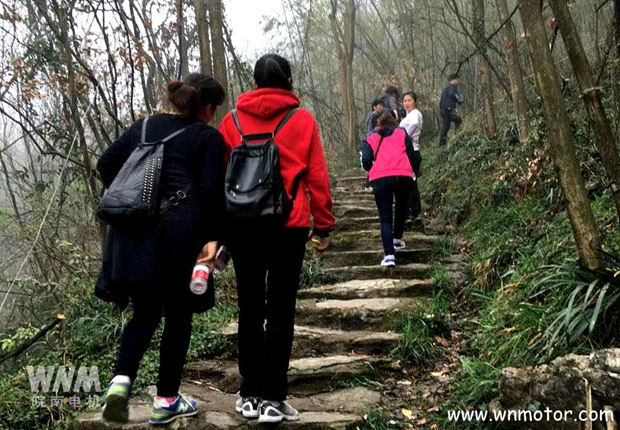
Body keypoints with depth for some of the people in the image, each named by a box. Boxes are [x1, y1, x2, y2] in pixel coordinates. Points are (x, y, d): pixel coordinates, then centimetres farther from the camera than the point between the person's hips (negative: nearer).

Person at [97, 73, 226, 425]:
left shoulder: (144, 126, 17)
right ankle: (166, 402, 18)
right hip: (180, 231, -4)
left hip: (134, 232, 5)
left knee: (145, 312, 18)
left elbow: (106, 164, 13)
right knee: (178, 316, 10)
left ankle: (121, 380, -3)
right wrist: (214, 237, -8)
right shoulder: (209, 137, 2)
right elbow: (211, 191, -9)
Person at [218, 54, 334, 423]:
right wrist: (324, 224, 8)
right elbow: (317, 178, 0)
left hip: (243, 225, 2)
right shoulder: (303, 120, 2)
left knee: (250, 309, 11)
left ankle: (249, 396, 17)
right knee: (281, 310, 3)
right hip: (289, 225, -2)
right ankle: (272, 399, 3)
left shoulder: (232, 121, 6)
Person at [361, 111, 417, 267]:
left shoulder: (371, 139, 18)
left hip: (380, 178, 0)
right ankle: (397, 239, 38)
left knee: (385, 218, 1)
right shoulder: (402, 133, 18)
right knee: (401, 208, 28)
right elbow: (411, 155, 10)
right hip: (403, 176, 1)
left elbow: (366, 161, 6)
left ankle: (389, 254, -13)